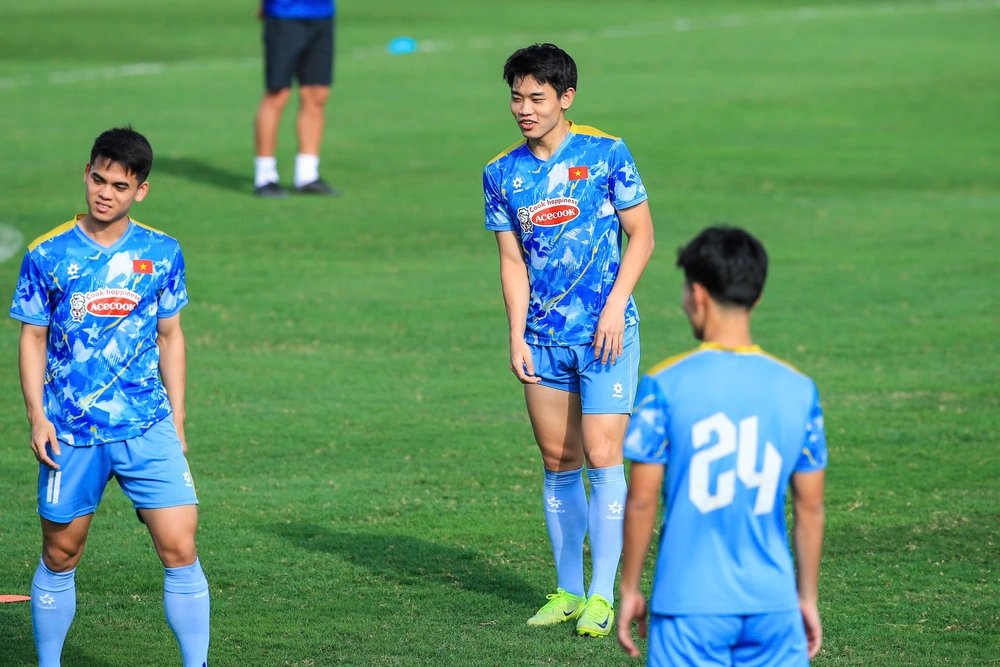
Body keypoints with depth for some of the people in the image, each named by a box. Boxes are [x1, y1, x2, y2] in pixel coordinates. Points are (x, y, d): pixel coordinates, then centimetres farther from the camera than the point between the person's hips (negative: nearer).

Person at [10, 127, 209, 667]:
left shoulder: (162, 253, 3)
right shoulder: (47, 256, -2)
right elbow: (32, 339, 4)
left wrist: (177, 419, 10)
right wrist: (37, 417, -6)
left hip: (148, 428, 1)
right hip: (70, 432, -1)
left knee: (180, 550, -8)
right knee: (60, 557, 8)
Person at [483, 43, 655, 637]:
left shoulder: (606, 153, -4)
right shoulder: (502, 174, 6)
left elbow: (642, 236, -1)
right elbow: (513, 261, 10)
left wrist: (615, 305, -11)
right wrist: (517, 335, 1)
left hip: (606, 334, -4)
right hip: (544, 339, 4)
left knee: (602, 458, -9)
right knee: (559, 463, 8)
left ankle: (602, 595, -5)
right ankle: (568, 592, 17)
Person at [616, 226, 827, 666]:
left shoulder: (665, 386, -7)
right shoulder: (798, 390, 2)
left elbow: (641, 501, -5)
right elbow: (810, 506, 7)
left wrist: (629, 588, 6)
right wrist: (808, 597, 17)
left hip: (688, 601, -3)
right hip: (772, 604, 3)